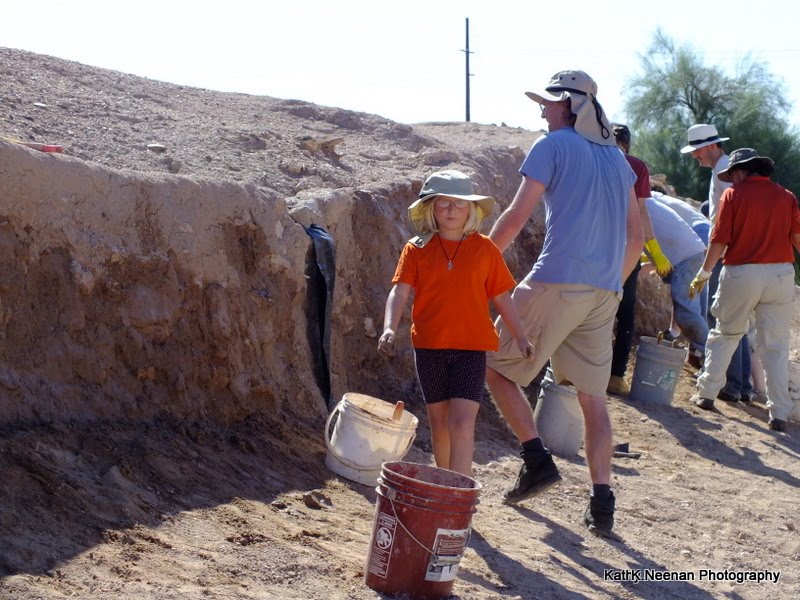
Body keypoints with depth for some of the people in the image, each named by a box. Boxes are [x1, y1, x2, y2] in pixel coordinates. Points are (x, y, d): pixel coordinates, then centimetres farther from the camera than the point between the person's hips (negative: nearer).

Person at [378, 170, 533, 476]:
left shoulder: (485, 249, 2)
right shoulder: (417, 249, 2)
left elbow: (502, 297, 7)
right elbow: (399, 292, -7)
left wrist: (520, 337, 4)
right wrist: (389, 328, -22)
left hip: (471, 347, -2)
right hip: (429, 346, 2)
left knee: (462, 423, -13)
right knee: (439, 422, 14)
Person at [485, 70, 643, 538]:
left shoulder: (554, 146, -2)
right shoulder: (616, 157, 18)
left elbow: (516, 218, -7)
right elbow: (636, 237, 19)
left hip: (556, 284, -6)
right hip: (604, 292, 6)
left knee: (497, 368, 8)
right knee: (593, 396, 9)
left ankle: (537, 459, -3)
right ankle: (602, 502, 3)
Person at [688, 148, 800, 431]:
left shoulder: (734, 194, -2)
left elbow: (719, 240, -4)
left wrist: (704, 274, 5)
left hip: (741, 273, -2)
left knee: (724, 336, 17)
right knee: (776, 346, 5)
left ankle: (706, 394, 20)